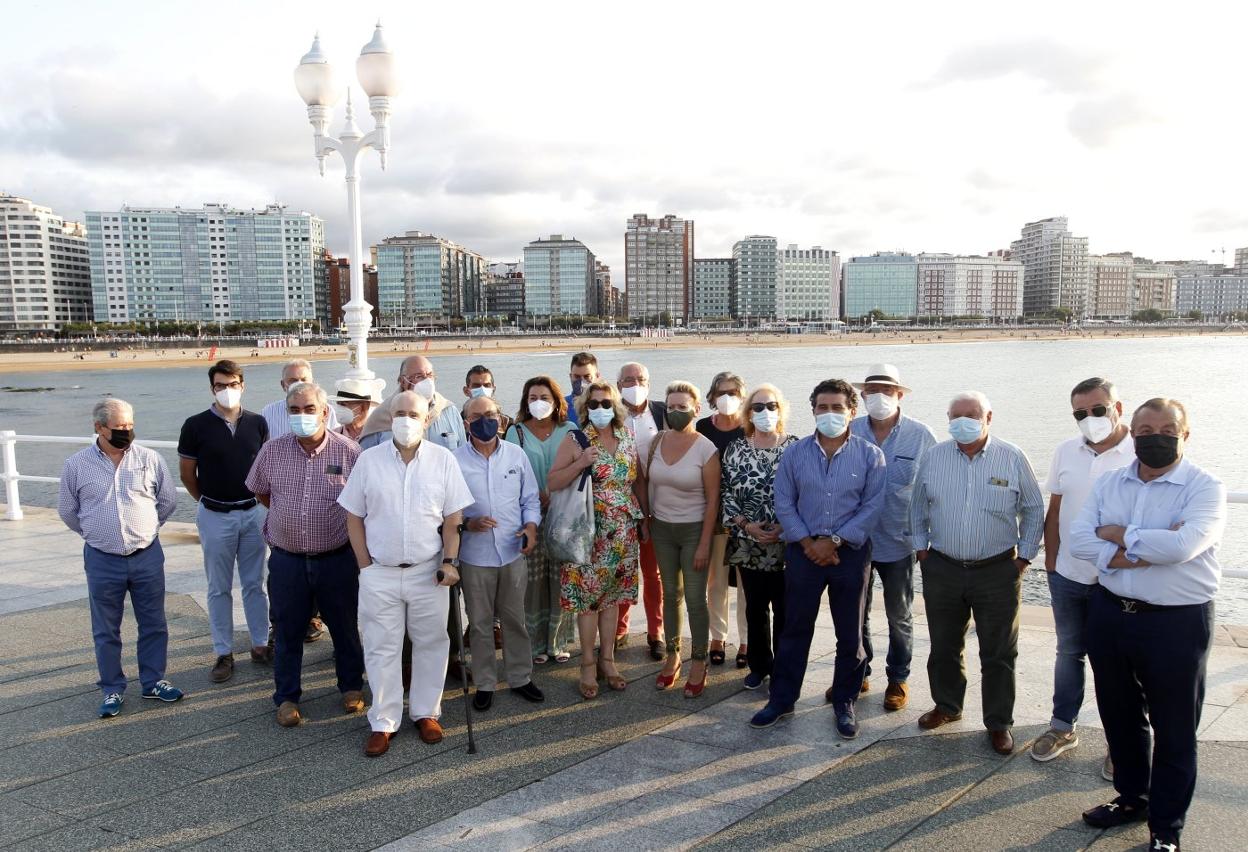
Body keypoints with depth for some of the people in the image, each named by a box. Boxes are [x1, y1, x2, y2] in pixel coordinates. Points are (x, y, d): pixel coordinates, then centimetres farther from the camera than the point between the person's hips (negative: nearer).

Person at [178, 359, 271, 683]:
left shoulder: (257, 423, 0)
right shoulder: (196, 426, -8)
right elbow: (187, 474, 2)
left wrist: (258, 500, 9)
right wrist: (208, 501, 10)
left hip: (253, 512, 2)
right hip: (216, 517, -2)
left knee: (254, 583, 11)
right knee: (220, 589, 7)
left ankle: (261, 644, 21)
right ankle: (223, 653, 16)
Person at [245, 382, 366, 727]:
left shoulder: (348, 451, -10)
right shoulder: (272, 450, -3)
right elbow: (259, 491, 14)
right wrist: (289, 517, 13)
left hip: (336, 557, -1)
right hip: (286, 558, 2)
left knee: (345, 626, 13)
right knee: (287, 630, 12)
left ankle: (351, 686, 33)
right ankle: (287, 697, 28)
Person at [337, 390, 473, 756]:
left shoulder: (443, 459, -3)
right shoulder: (369, 459, -2)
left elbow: (453, 518, 1)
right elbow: (354, 516, 4)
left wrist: (450, 561, -8)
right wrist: (365, 565, -1)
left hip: (429, 571, 0)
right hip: (379, 573, 0)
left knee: (430, 644, 11)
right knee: (381, 648, 8)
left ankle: (426, 712, 28)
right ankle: (383, 722, 21)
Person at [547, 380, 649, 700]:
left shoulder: (628, 440, 7)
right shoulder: (575, 441, -5)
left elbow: (639, 481, 14)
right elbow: (552, 483, -10)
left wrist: (644, 520, 12)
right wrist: (580, 463, -23)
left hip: (622, 532, 4)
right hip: (589, 531, -3)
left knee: (611, 595, 12)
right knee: (587, 596, 1)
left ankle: (607, 659, 23)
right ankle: (588, 664, 13)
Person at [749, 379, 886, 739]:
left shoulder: (870, 455, -2)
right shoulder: (795, 453, 2)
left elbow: (872, 507, -7)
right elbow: (784, 503, 1)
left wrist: (833, 541, -13)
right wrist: (808, 543, -8)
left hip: (851, 553, -1)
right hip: (803, 551, 1)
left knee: (850, 633, 9)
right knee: (795, 628, 9)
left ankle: (845, 702, 25)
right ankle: (782, 699, 21)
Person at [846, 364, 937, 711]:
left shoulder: (920, 436, -9)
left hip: (898, 542, -1)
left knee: (899, 617, 15)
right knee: (855, 613, 15)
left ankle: (898, 679, 33)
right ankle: (857, 675, 33)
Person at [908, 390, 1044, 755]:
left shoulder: (1013, 458, -6)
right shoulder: (932, 457, -1)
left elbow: (1034, 510, 3)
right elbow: (918, 506, 11)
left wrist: (1024, 556, 1)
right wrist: (921, 547, 7)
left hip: (997, 571, -2)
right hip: (942, 570, 2)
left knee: (998, 654, 8)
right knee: (943, 648, 16)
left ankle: (999, 723, 22)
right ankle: (946, 706, 35)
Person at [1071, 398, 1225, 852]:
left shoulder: (1205, 488, -10)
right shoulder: (1108, 483, 4)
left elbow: (1182, 545, -27)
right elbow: (1079, 541, -8)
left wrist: (1118, 535, -14)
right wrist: (1148, 547, -19)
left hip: (1176, 623, -5)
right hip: (1111, 614, 5)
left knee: (1174, 730, 9)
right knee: (1119, 715, 20)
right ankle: (1132, 797, 41)